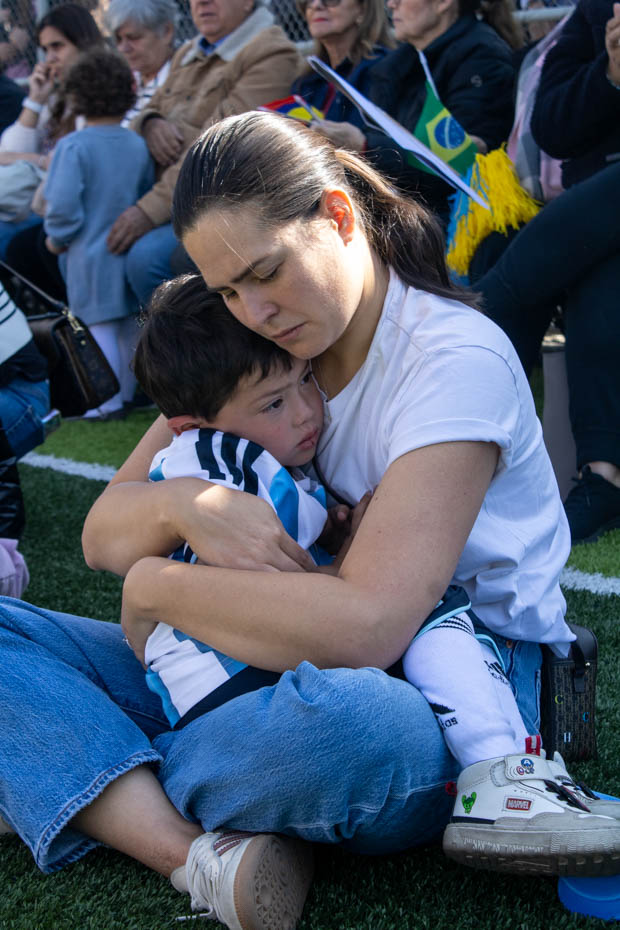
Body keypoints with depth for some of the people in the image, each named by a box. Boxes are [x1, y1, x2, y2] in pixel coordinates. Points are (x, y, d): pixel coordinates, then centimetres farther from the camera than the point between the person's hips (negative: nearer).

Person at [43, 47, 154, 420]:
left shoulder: (73, 146, -17)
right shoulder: (138, 145, -1)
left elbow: (63, 207, -21)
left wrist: (57, 238, -2)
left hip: (91, 254, -5)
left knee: (99, 327, 2)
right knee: (130, 325, 16)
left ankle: (109, 404, 7)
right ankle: (128, 393, 28)